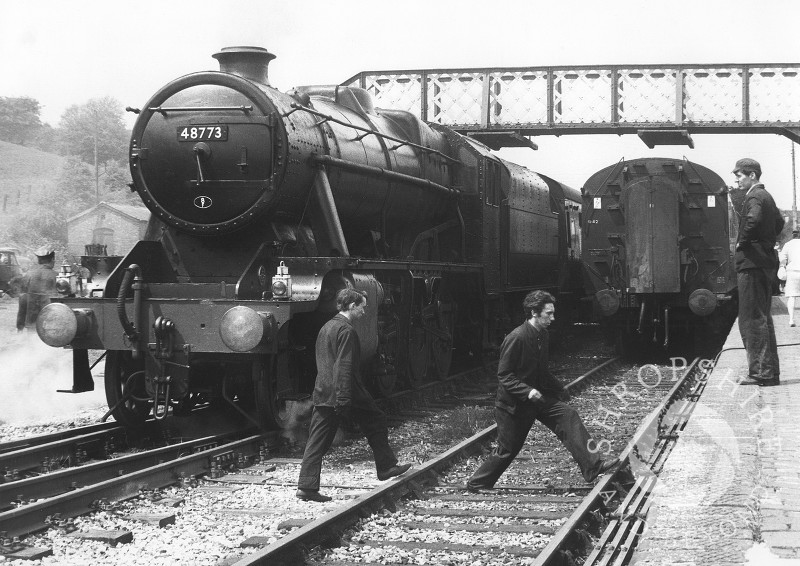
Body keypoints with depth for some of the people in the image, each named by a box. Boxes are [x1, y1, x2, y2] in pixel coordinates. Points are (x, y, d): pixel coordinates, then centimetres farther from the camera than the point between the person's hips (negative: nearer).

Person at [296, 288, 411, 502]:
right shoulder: (346, 330, -13)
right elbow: (344, 366, -20)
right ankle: (386, 467, 22)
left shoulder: (326, 328, 15)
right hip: (343, 393, -8)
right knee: (376, 423, 12)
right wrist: (344, 399, -22)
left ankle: (306, 486, -1)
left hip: (322, 394, 8)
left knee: (318, 441, 4)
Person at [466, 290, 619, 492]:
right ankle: (476, 485, 23)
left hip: (538, 396, 7)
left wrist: (559, 389, 15)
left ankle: (592, 467, -17)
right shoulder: (516, 338, -23)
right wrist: (528, 391, -32)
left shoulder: (543, 335, 4)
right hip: (513, 403, -7)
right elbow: (504, 376, -21)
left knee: (568, 415, -12)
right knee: (507, 450, 3)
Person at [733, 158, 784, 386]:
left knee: (752, 320, -8)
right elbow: (779, 223, 35)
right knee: (762, 318, 16)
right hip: (766, 262, 10)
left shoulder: (754, 197, -13)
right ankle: (768, 371, 21)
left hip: (752, 264, -10)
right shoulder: (766, 196, 18)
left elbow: (754, 220, -34)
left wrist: (742, 242, -20)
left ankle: (764, 373, -8)